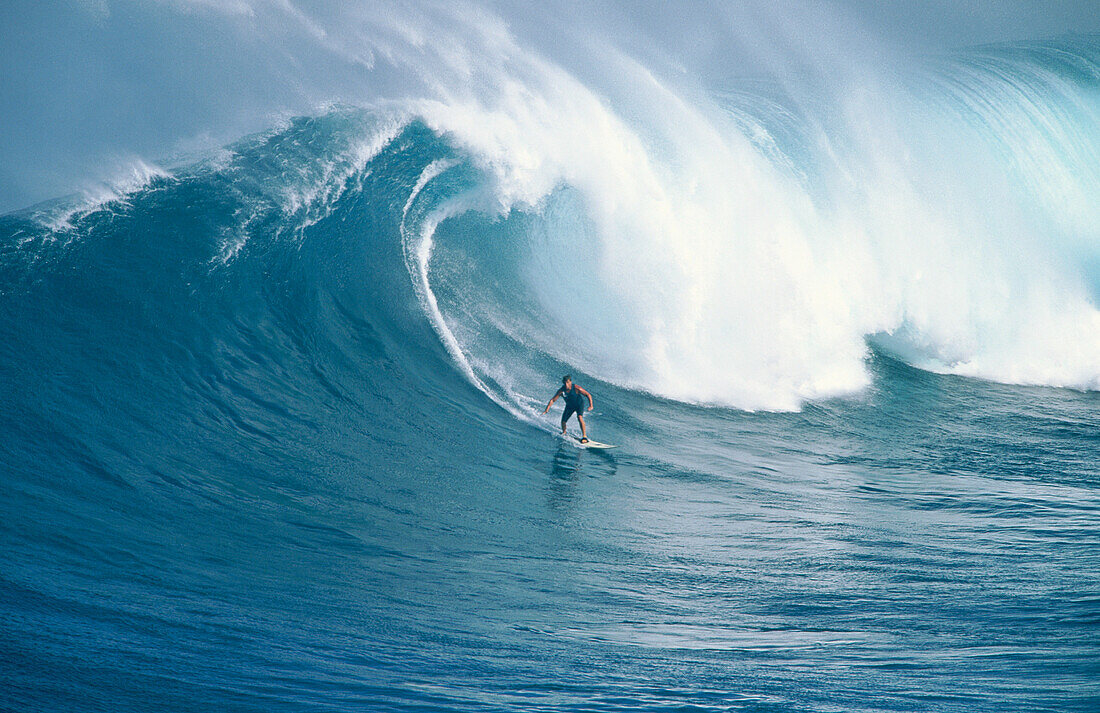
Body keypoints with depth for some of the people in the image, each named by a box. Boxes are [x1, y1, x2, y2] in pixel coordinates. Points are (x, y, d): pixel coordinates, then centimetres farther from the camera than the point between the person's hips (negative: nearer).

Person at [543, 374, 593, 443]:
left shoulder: (576, 388, -31)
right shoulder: (561, 391, -24)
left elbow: (588, 395, -23)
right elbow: (553, 400, -19)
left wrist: (591, 406, -32)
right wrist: (547, 409, -31)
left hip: (579, 404, -3)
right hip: (569, 406, 3)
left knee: (580, 417, -28)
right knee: (563, 421, -3)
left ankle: (584, 436, -23)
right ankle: (564, 433, 31)